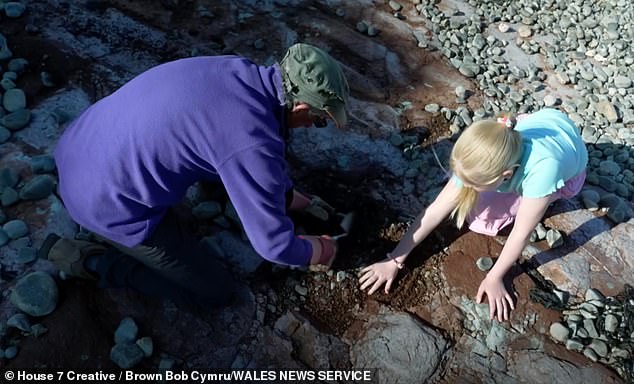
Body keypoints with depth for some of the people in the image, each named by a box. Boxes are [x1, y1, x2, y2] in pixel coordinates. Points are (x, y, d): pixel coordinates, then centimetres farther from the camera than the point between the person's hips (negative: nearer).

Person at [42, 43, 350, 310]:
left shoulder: (236, 69, -2)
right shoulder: (255, 143, -27)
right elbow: (274, 244, -17)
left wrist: (297, 200, 24)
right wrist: (318, 250, 4)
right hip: (107, 202, -8)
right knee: (215, 292, 6)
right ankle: (91, 261, 5)